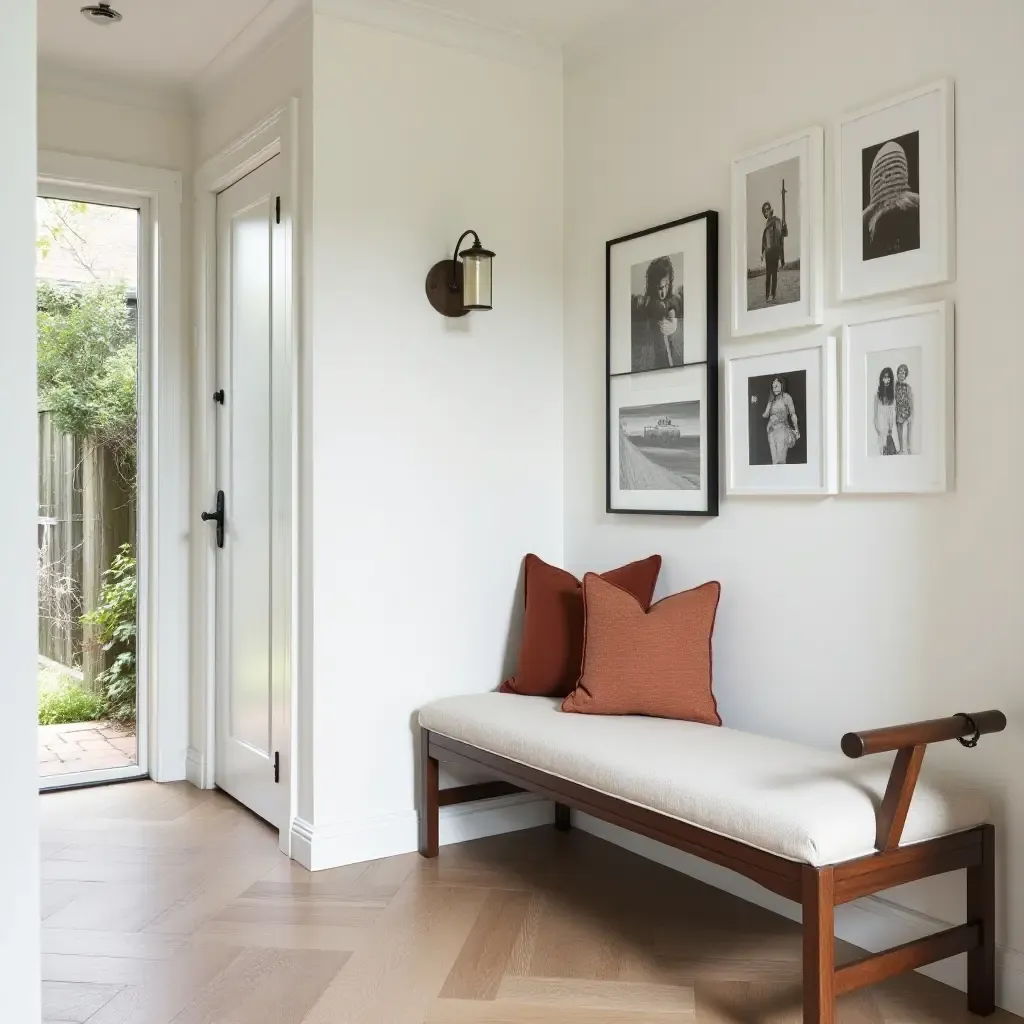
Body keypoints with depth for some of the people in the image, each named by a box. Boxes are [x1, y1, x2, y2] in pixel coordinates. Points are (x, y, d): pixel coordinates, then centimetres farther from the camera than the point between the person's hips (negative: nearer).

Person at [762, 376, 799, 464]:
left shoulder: (786, 397, 0)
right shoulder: (772, 399, 15)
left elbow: (793, 414, -2)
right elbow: (766, 415, 9)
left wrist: (796, 430, -6)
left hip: (782, 429, -5)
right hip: (772, 430, 5)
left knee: (780, 460, -11)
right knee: (774, 460, 2)